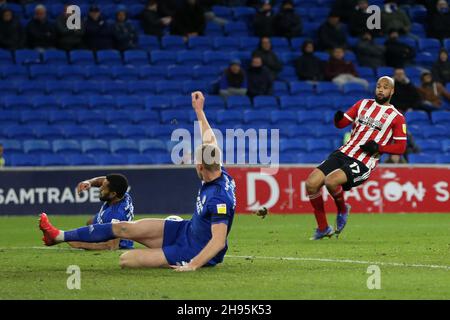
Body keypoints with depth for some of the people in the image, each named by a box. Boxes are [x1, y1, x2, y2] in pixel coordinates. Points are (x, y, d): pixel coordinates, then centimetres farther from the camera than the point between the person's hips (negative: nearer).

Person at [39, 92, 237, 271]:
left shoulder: (219, 198, -32)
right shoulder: (220, 174, -6)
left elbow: (219, 241, -36)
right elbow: (210, 142, 13)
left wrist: (192, 265, -38)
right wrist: (198, 110, 19)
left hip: (196, 252, -9)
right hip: (186, 230, 9)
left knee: (126, 260, -14)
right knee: (124, 228, 10)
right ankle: (59, 236, 20)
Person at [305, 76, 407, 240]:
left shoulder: (396, 117, 3)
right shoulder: (363, 104, 16)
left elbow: (401, 147, 1)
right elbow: (342, 123, 14)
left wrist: (378, 147, -14)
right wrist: (338, 119, -11)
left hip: (363, 163, -5)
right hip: (343, 153, 5)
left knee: (331, 181, -31)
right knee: (311, 184, -11)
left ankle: (342, 210, 1)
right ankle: (323, 228, 4)